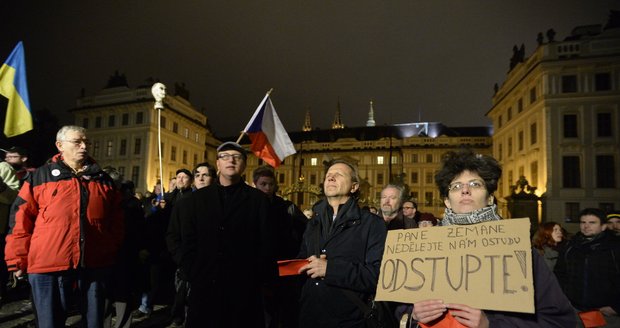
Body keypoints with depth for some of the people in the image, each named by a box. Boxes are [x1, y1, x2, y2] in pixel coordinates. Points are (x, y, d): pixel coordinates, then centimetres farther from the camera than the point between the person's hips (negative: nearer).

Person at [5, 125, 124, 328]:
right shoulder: (41, 176, 2)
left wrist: (114, 253, 13)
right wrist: (18, 260, 1)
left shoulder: (103, 180, 10)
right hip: (49, 266, -2)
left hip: (95, 265, 3)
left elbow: (116, 221, 15)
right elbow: (20, 220, 2)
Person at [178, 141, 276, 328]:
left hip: (244, 289, -2)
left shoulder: (258, 199, 2)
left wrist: (258, 280, -6)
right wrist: (192, 274, 0)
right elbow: (188, 242, 8)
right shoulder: (197, 199, 9)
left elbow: (265, 243, -1)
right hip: (204, 287, 2)